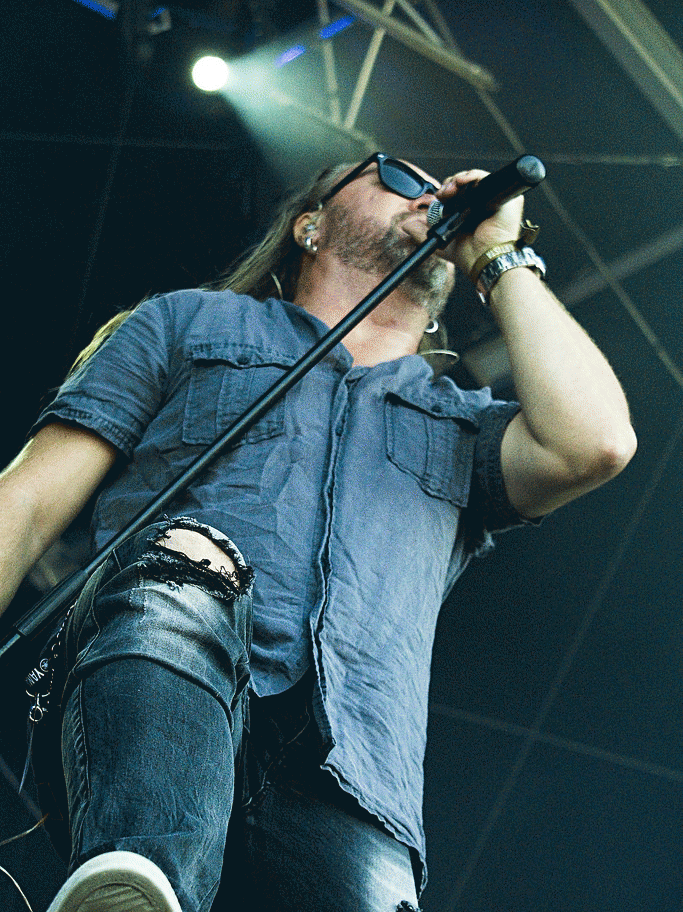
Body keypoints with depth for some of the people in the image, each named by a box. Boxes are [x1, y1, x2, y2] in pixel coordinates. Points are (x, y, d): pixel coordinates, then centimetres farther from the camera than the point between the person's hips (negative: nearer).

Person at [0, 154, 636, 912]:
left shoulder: (463, 427, 33)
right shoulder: (189, 323, 28)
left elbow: (593, 443, 10)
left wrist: (499, 258, 23)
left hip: (345, 786, 2)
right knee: (186, 567, -36)